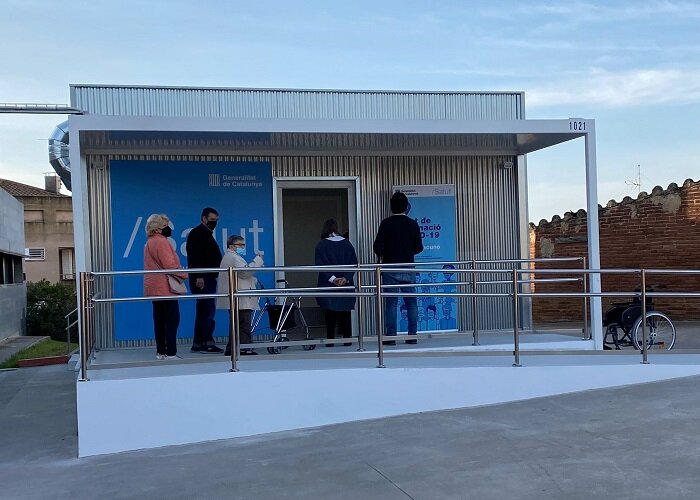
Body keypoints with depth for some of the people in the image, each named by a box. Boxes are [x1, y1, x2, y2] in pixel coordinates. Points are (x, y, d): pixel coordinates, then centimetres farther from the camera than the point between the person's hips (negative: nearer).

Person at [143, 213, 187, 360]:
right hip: (165, 288, -10)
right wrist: (184, 275, -7)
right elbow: (169, 265, -20)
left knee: (160, 320, 11)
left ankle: (160, 352, 13)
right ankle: (171, 353, -9)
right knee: (172, 320, -7)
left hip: (155, 288, 10)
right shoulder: (161, 242, -13)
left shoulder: (149, 243, 18)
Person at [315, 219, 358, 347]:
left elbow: (321, 265, -12)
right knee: (345, 313, 9)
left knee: (330, 313, 4)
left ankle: (330, 340, 2)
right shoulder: (347, 244, 5)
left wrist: (332, 278, -16)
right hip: (346, 285, 2)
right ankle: (347, 339, 8)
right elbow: (353, 263, -2)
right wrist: (346, 277, -11)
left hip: (328, 286, -2)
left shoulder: (321, 245, -4)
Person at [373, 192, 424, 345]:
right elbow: (419, 248, 2)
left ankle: (391, 336, 0)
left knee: (391, 303, 1)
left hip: (390, 268, -2)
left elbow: (377, 247, -9)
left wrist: (382, 256, 12)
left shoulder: (386, 224, -5)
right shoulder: (413, 224, 1)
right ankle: (412, 336, 8)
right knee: (411, 302, 8)